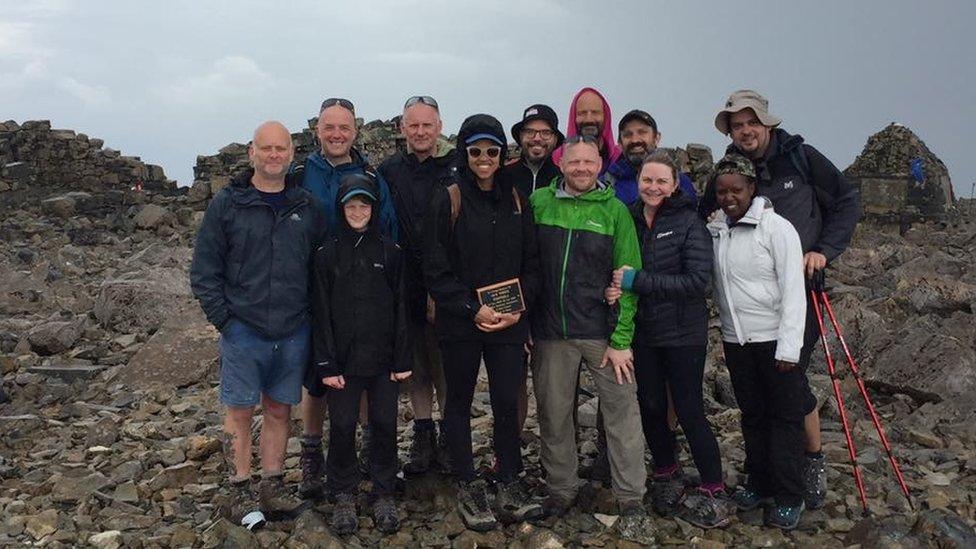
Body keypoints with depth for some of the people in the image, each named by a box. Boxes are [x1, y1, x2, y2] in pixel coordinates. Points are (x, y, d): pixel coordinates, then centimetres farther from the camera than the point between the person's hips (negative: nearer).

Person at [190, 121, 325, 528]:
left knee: (279, 410, 12)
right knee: (239, 410, 5)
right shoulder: (227, 204, -2)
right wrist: (222, 318, -7)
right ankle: (240, 490, 18)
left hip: (293, 333, 3)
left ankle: (273, 485, 25)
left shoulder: (307, 206, 7)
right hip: (243, 330, -3)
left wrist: (314, 313, 4)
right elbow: (204, 269, -2)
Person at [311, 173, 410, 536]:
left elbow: (400, 309, 2)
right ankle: (344, 495, 23)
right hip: (343, 359, -1)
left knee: (384, 425, 7)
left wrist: (402, 360, -2)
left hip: (383, 359, 1)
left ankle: (384, 494, 22)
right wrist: (326, 364, -7)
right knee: (342, 427, 6)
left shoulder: (390, 251, 2)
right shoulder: (326, 254, -1)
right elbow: (321, 313, -2)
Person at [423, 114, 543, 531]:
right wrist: (473, 310, -15)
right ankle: (468, 490, 22)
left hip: (509, 323, 3)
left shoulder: (516, 201, 9)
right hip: (459, 324, -2)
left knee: (507, 403, 4)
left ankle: (510, 488, 18)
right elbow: (436, 269, -7)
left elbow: (530, 264, 10)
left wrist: (520, 308, -5)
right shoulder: (448, 200, -4)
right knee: (460, 403, 9)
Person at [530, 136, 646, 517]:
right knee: (554, 413, 11)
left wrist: (621, 339, -8)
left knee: (622, 410, 3)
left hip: (602, 331, -1)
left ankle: (630, 494, 18)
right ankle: (561, 488, 29)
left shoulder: (615, 210, -1)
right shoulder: (538, 202, 3)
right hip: (550, 333, 2)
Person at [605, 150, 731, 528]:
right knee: (651, 408, 13)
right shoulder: (628, 220, 2)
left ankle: (715, 494, 15)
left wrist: (638, 281, -22)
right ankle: (667, 476, 35)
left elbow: (698, 280, -19)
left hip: (683, 333, -4)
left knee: (689, 412, 0)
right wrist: (612, 289, -14)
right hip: (642, 332, 4)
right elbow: (616, 270, 10)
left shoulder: (689, 223, -10)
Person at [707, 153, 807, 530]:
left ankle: (788, 498, 12)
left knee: (785, 417, 3)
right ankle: (758, 483, 29)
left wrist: (788, 347, -17)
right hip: (735, 340, 5)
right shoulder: (714, 230, 5)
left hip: (774, 340, -5)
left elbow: (793, 290, -13)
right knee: (752, 415, 15)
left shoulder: (776, 228, -10)